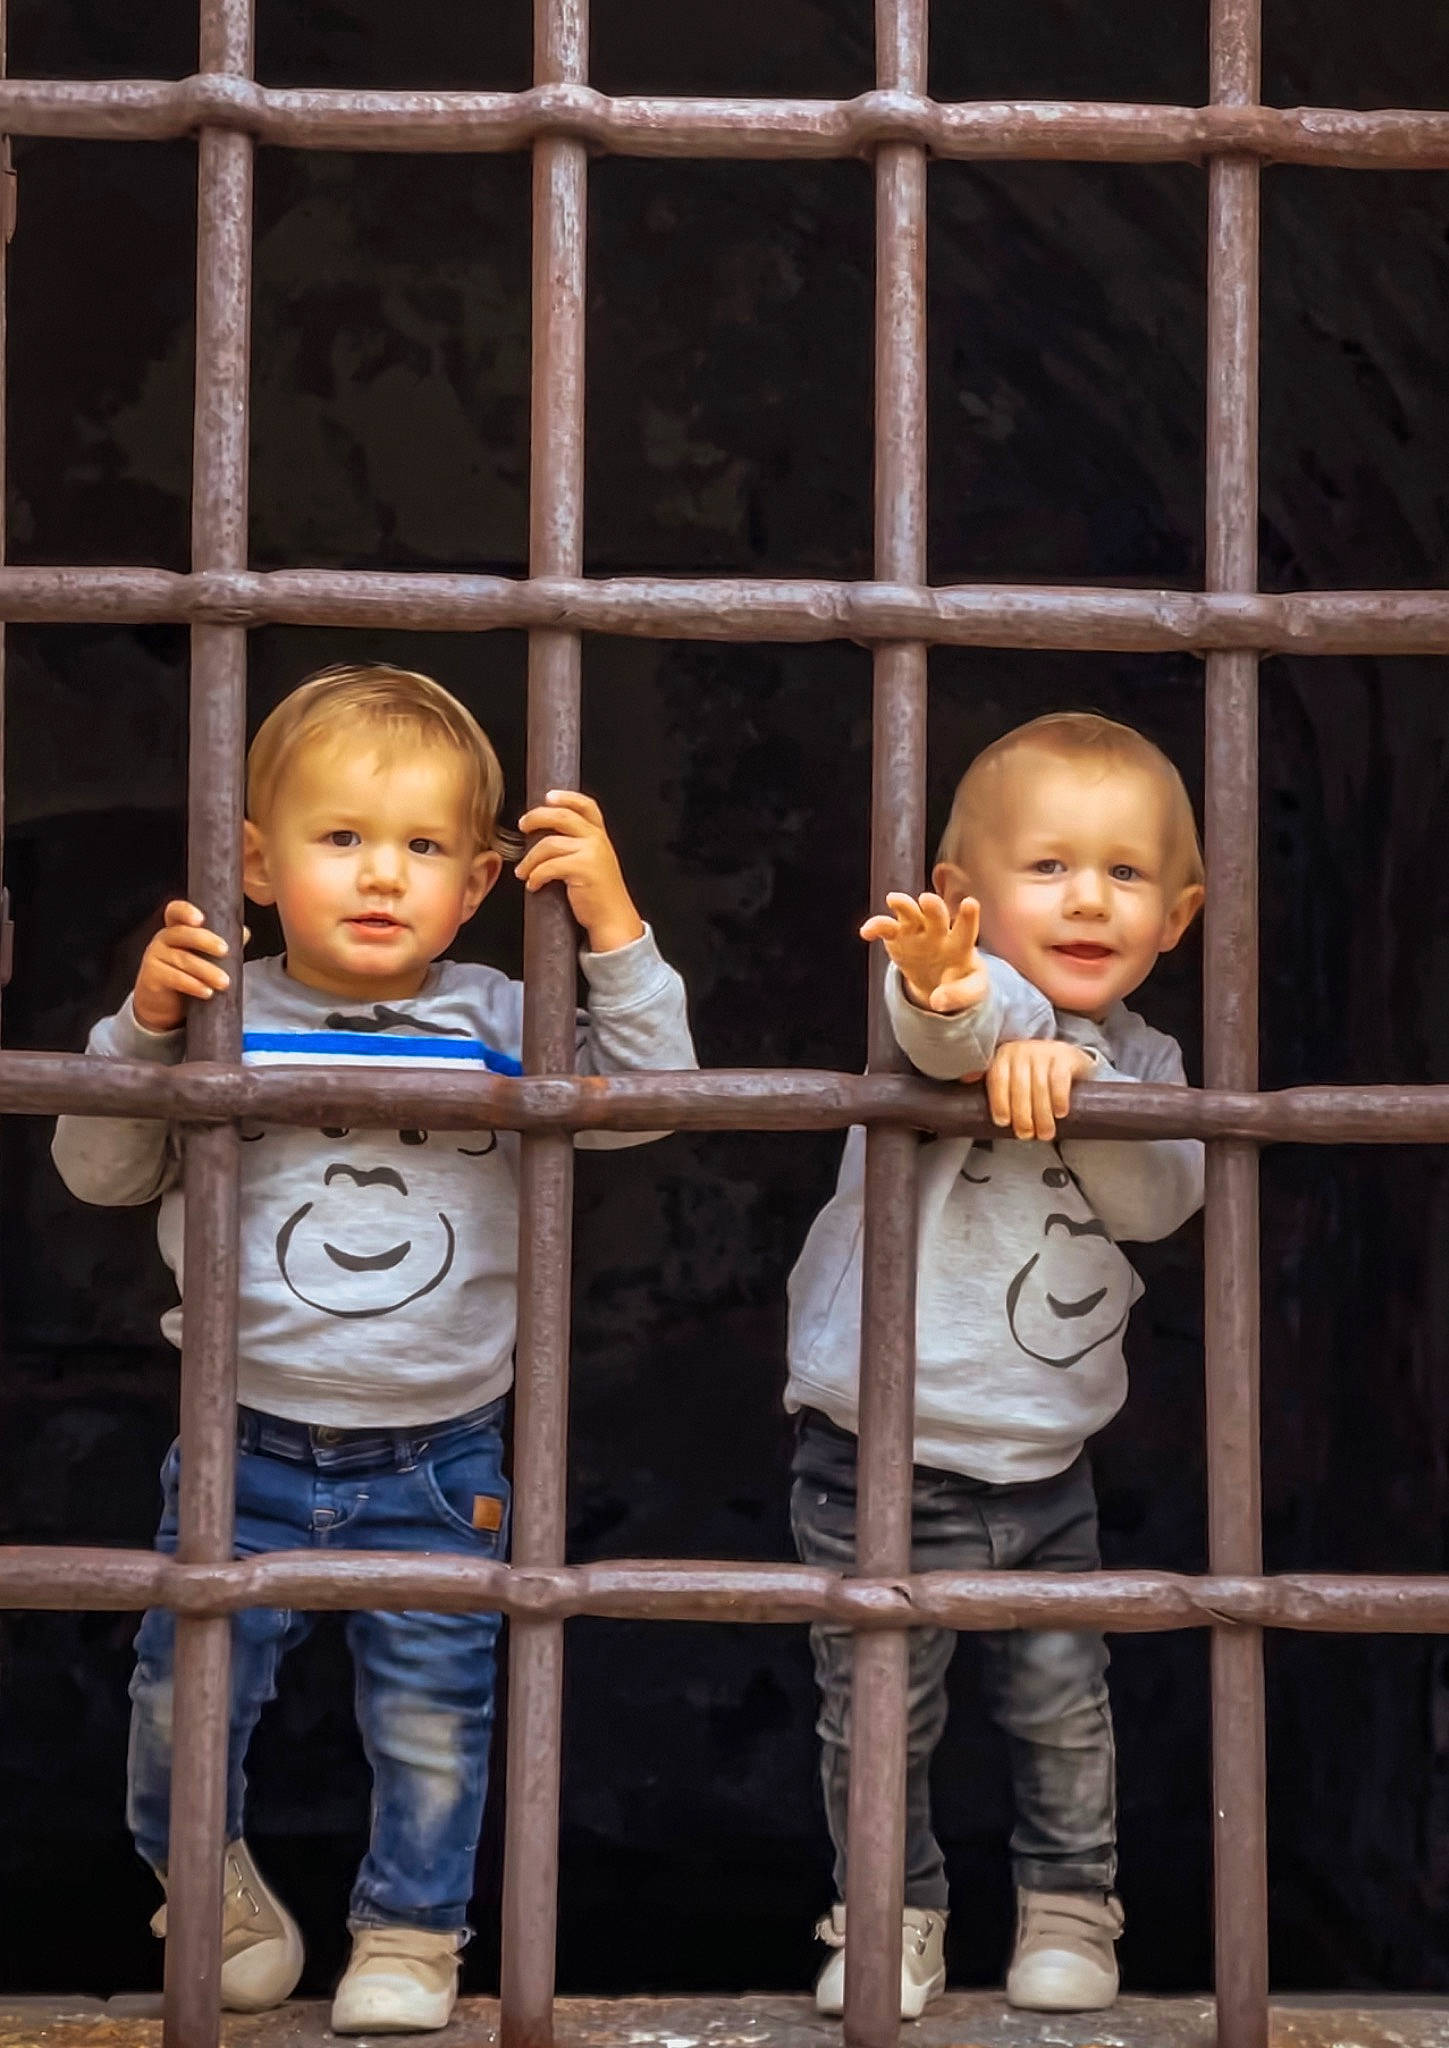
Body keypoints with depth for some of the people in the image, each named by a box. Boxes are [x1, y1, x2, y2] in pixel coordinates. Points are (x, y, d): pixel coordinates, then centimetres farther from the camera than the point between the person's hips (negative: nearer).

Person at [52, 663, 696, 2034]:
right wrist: (142, 1026, -17)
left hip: (437, 1462, 0)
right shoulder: (226, 1016, -3)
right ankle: (208, 1882, 37)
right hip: (250, 1444, 0)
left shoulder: (494, 1022, -3)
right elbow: (99, 1172, -2)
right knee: (185, 1694, 9)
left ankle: (411, 1932, 34)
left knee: (432, 1717, 11)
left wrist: (614, 930, -19)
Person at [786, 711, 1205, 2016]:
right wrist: (948, 991, -61)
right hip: (887, 1465, -4)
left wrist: (1074, 1077, -28)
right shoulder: (964, 1000, -12)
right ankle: (892, 1912, 27)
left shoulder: (1144, 1062, 6)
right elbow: (941, 1029, -37)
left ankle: (1071, 1906, 33)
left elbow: (1163, 1198, -11)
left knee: (1064, 1703, 12)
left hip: (1045, 1468, 4)